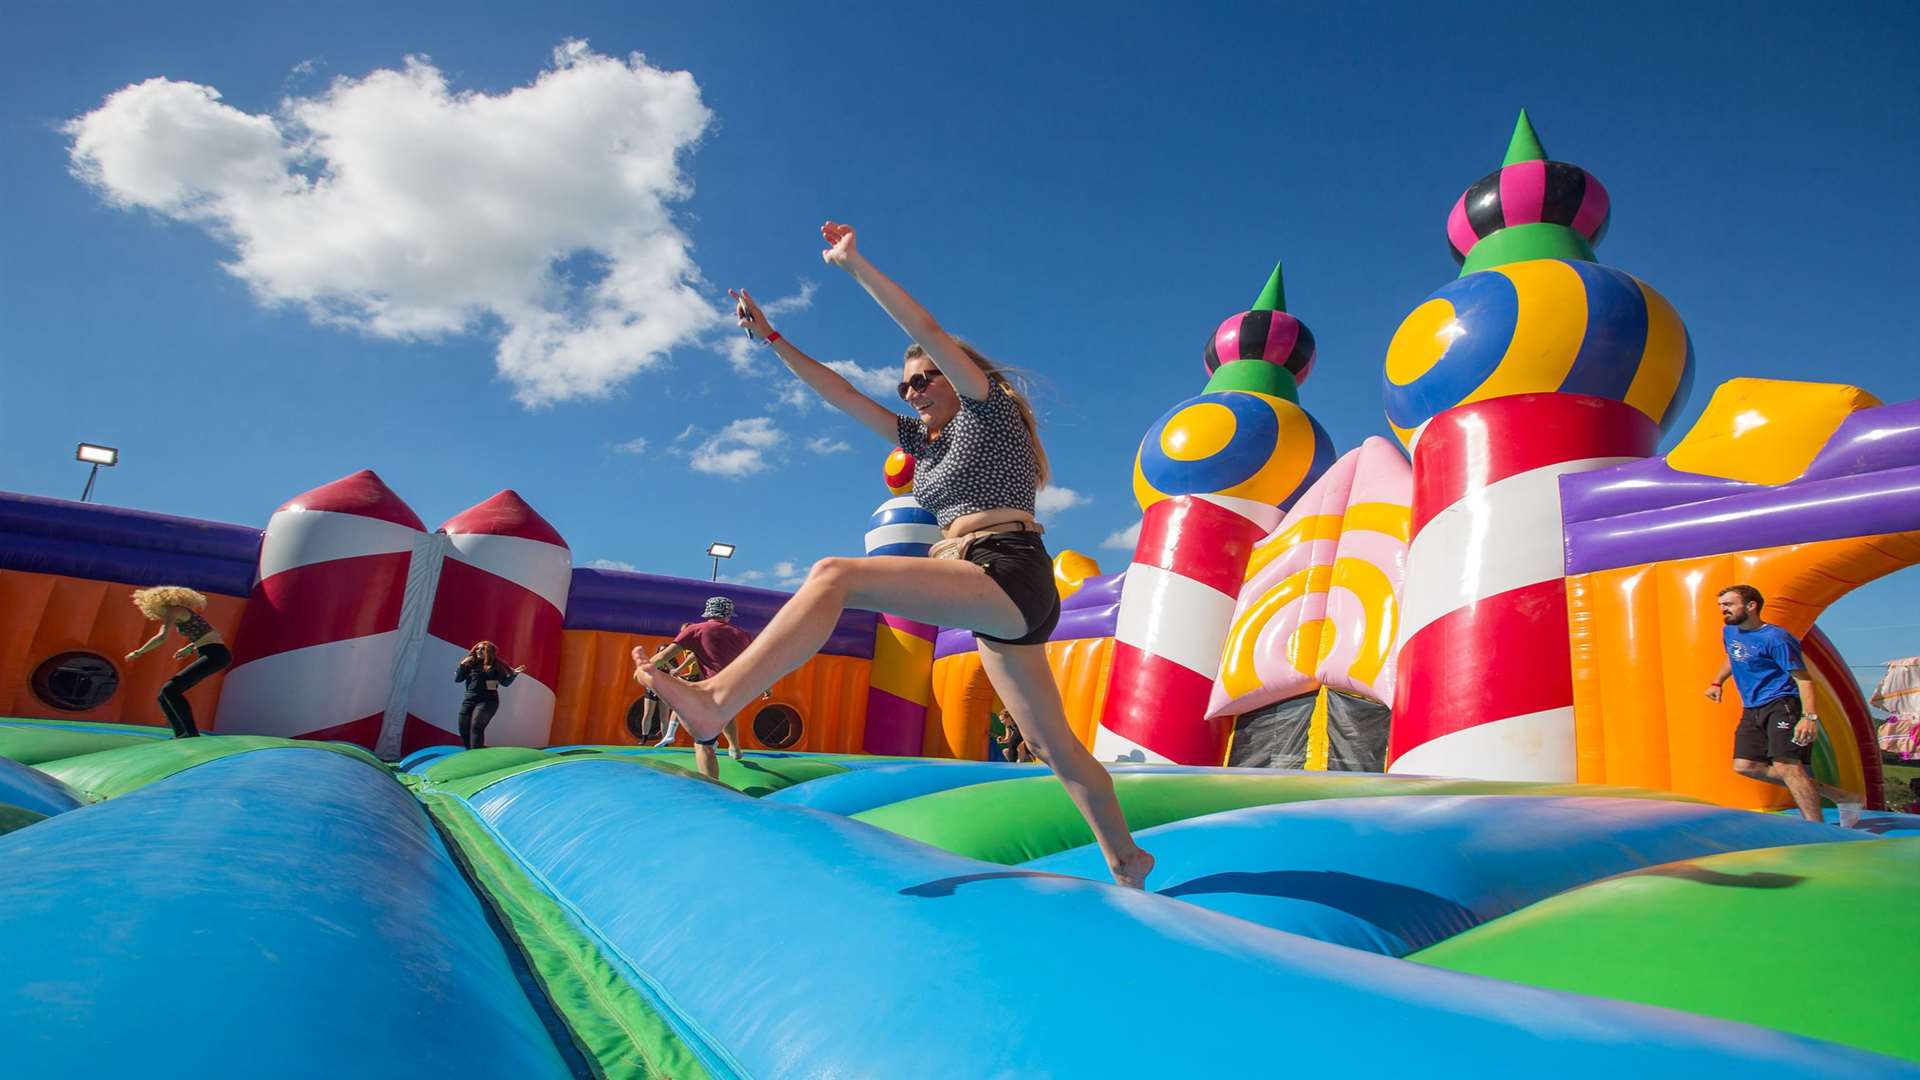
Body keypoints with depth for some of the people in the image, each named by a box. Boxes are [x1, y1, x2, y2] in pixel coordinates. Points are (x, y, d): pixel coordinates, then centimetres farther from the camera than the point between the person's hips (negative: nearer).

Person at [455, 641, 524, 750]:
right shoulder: (470, 663, 7)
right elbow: (457, 679, 8)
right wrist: (462, 666, -6)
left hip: (487, 700, -5)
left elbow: (505, 682, 1)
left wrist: (513, 674, -16)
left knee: (476, 726, -19)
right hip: (469, 699, 5)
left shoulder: (495, 665, -1)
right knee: (463, 729, 6)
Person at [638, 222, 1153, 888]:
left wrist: (854, 264, -2)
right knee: (1054, 744, 13)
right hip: (989, 602, 10)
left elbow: (929, 331, -4)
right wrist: (772, 339, 26)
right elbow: (843, 396, 27)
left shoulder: (990, 412, 7)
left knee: (834, 575, -25)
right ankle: (1127, 865, 24)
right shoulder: (924, 439, 27)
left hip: (1009, 577, -10)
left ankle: (716, 701, -38)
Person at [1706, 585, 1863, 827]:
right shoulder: (1729, 632, 12)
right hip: (1752, 710, 8)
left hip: (1782, 705, -8)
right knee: (1745, 765, -2)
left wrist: (1809, 716, -28)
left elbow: (1803, 678, -17)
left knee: (1786, 766, -19)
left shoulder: (1775, 638, -14)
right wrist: (1717, 683, 26)